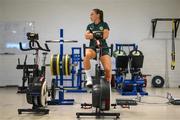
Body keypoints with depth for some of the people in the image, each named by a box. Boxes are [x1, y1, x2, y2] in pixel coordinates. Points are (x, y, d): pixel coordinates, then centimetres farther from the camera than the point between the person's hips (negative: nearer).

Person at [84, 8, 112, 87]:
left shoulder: (104, 25, 9)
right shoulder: (90, 26, 16)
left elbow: (105, 35, -9)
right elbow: (86, 36, -3)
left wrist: (92, 35, -14)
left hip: (103, 49, -1)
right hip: (93, 48, 1)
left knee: (108, 69, -20)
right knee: (87, 54, -37)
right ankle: (89, 79, -26)